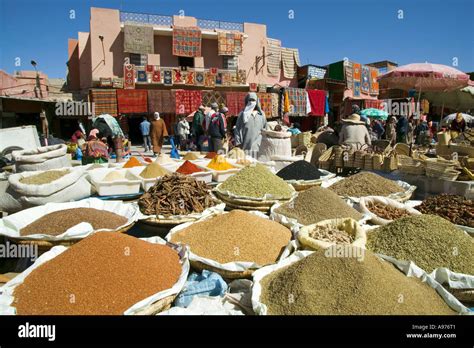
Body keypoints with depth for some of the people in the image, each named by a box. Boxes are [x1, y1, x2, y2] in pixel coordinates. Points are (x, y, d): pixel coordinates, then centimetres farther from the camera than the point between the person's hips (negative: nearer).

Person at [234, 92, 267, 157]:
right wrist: (238, 144, -5)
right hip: (245, 147, -3)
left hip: (258, 146, 3)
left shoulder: (261, 114, 12)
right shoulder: (243, 114, 3)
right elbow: (237, 130, 1)